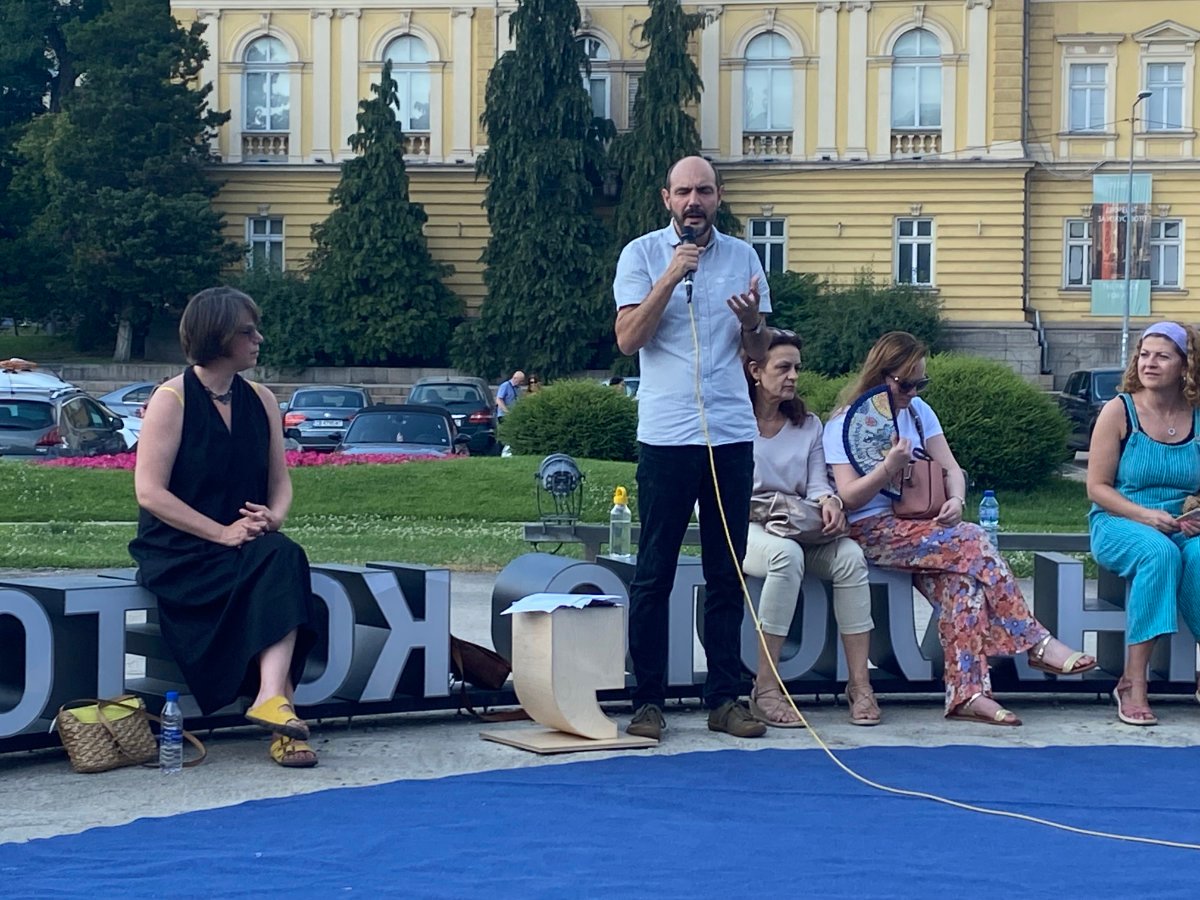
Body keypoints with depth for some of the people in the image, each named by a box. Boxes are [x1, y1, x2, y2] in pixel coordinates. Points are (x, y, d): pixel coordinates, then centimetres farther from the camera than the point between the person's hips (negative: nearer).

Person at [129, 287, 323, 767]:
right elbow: (149, 492, -13)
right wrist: (223, 533, -21)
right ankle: (276, 704, -34)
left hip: (251, 544, 5)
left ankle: (272, 697, -41)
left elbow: (280, 481, 15)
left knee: (285, 557, -30)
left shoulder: (260, 401, 12)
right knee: (274, 564, -31)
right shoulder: (171, 400, -5)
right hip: (178, 551, -5)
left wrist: (273, 517, -9)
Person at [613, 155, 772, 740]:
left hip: (732, 434, 3)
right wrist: (669, 278, -17)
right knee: (654, 574, 0)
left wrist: (752, 321, -9)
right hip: (666, 434, -3)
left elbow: (758, 355, 13)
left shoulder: (743, 257, 11)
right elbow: (628, 339, -8)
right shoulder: (641, 254, 2)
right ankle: (648, 701, 6)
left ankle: (724, 698, 13)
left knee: (727, 574, 6)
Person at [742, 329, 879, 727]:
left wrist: (828, 501, -18)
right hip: (745, 529, -5)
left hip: (801, 530, 5)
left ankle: (860, 683, -27)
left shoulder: (808, 425, 18)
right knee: (786, 553, -39)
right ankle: (766, 689, -37)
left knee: (850, 554, -27)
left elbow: (818, 484, 7)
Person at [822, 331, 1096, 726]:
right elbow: (849, 497, -10)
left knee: (961, 577, -27)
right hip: (872, 530, -6)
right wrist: (889, 466, -26)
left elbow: (951, 469, 11)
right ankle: (1036, 643, -20)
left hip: (920, 525, 6)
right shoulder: (845, 424, -2)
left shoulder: (918, 411, 15)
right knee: (973, 542, -25)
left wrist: (955, 500, -12)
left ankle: (966, 692, -35)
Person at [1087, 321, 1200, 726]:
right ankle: (1133, 682, -33)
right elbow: (1097, 487, -2)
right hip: (1119, 524, -2)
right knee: (1159, 552, -37)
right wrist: (1145, 515, -16)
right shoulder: (1119, 411, 0)